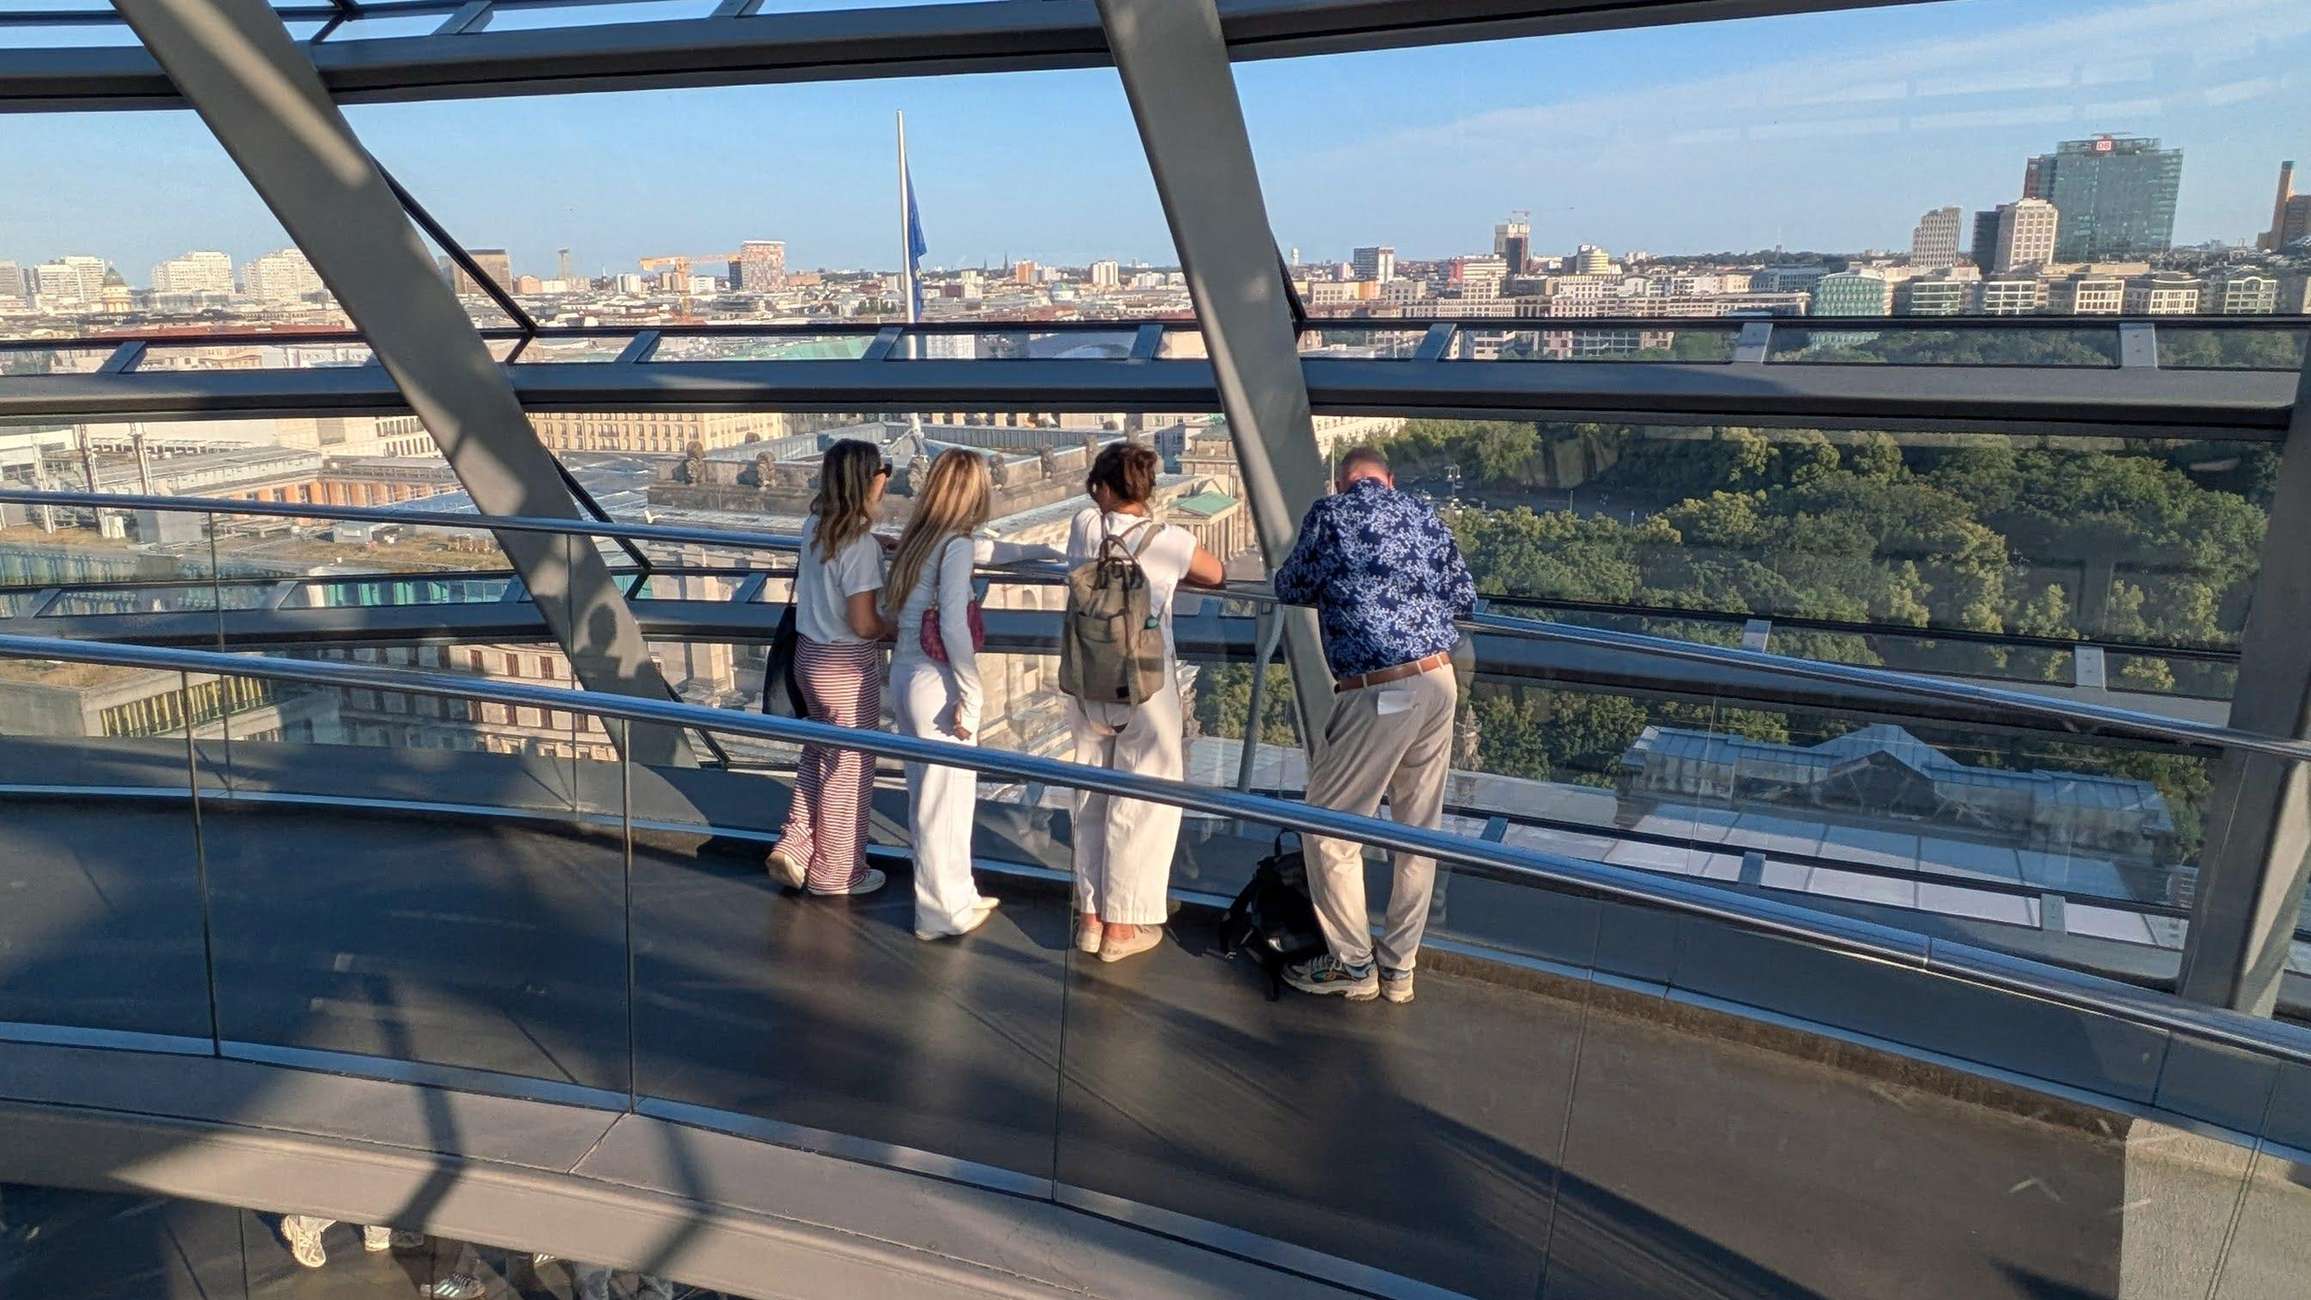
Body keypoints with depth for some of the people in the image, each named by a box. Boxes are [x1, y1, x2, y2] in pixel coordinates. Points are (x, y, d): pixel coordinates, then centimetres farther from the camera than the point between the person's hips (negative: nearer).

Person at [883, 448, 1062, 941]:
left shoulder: (919, 537, 9)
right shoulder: (955, 545, -16)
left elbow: (981, 549, 28)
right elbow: (953, 627, -23)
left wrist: (1031, 551, 41)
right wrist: (971, 693, -16)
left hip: (905, 675, 9)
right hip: (936, 683, -9)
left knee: (927, 793, 18)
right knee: (946, 798, 3)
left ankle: (956, 894, 33)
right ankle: (943, 913, 15)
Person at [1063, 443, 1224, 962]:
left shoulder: (1083, 526, -3)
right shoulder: (1170, 541, -10)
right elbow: (1216, 574, 9)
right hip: (1146, 688, -4)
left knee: (1090, 801, 16)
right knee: (1141, 807, 7)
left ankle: (1089, 917, 25)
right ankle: (1122, 926, 15)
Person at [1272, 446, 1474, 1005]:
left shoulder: (1329, 514, -2)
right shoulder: (1425, 515, 10)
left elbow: (1290, 588, 7)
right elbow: (1464, 596, 15)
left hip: (1377, 695, -6)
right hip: (1438, 682, 6)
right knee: (1419, 830, 13)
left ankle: (1353, 964, 16)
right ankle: (1400, 969, 23)